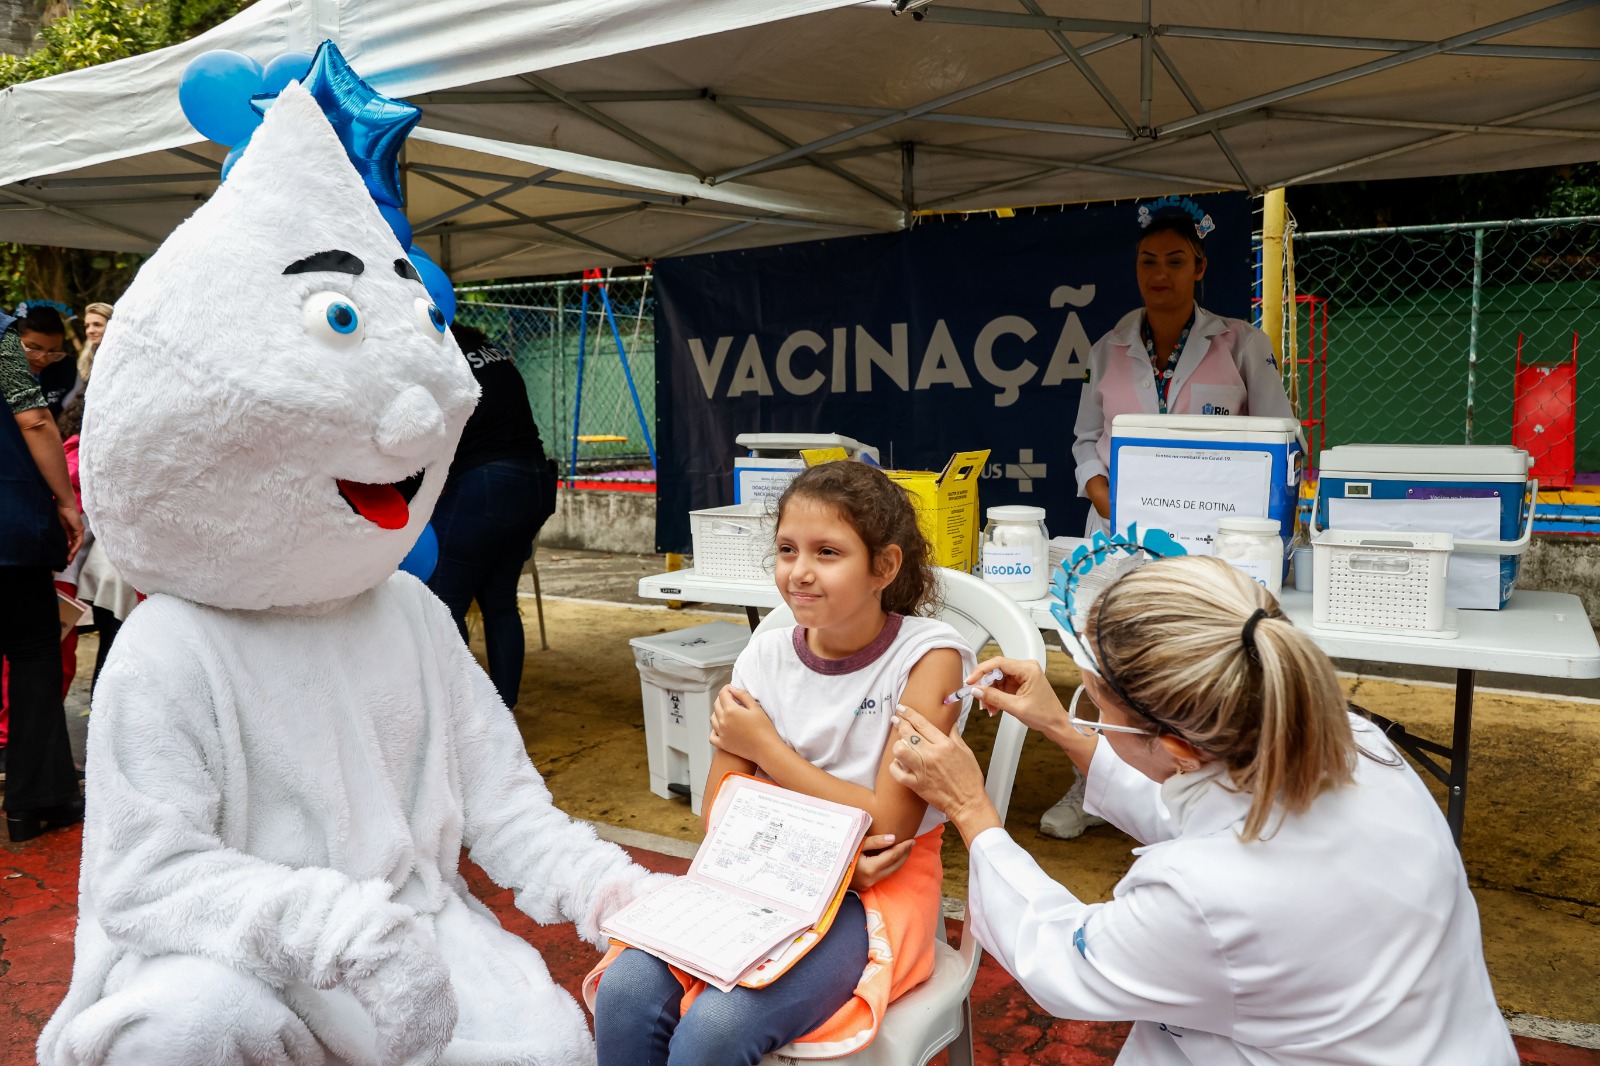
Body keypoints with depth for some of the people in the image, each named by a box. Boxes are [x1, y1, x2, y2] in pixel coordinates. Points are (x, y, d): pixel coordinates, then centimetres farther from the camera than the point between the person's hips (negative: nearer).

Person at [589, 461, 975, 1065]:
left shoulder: (928, 657, -12)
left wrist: (765, 747, -10)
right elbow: (719, 811, -1)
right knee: (626, 991, -19)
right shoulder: (766, 656, -1)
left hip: (880, 889, -4)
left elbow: (889, 824, -14)